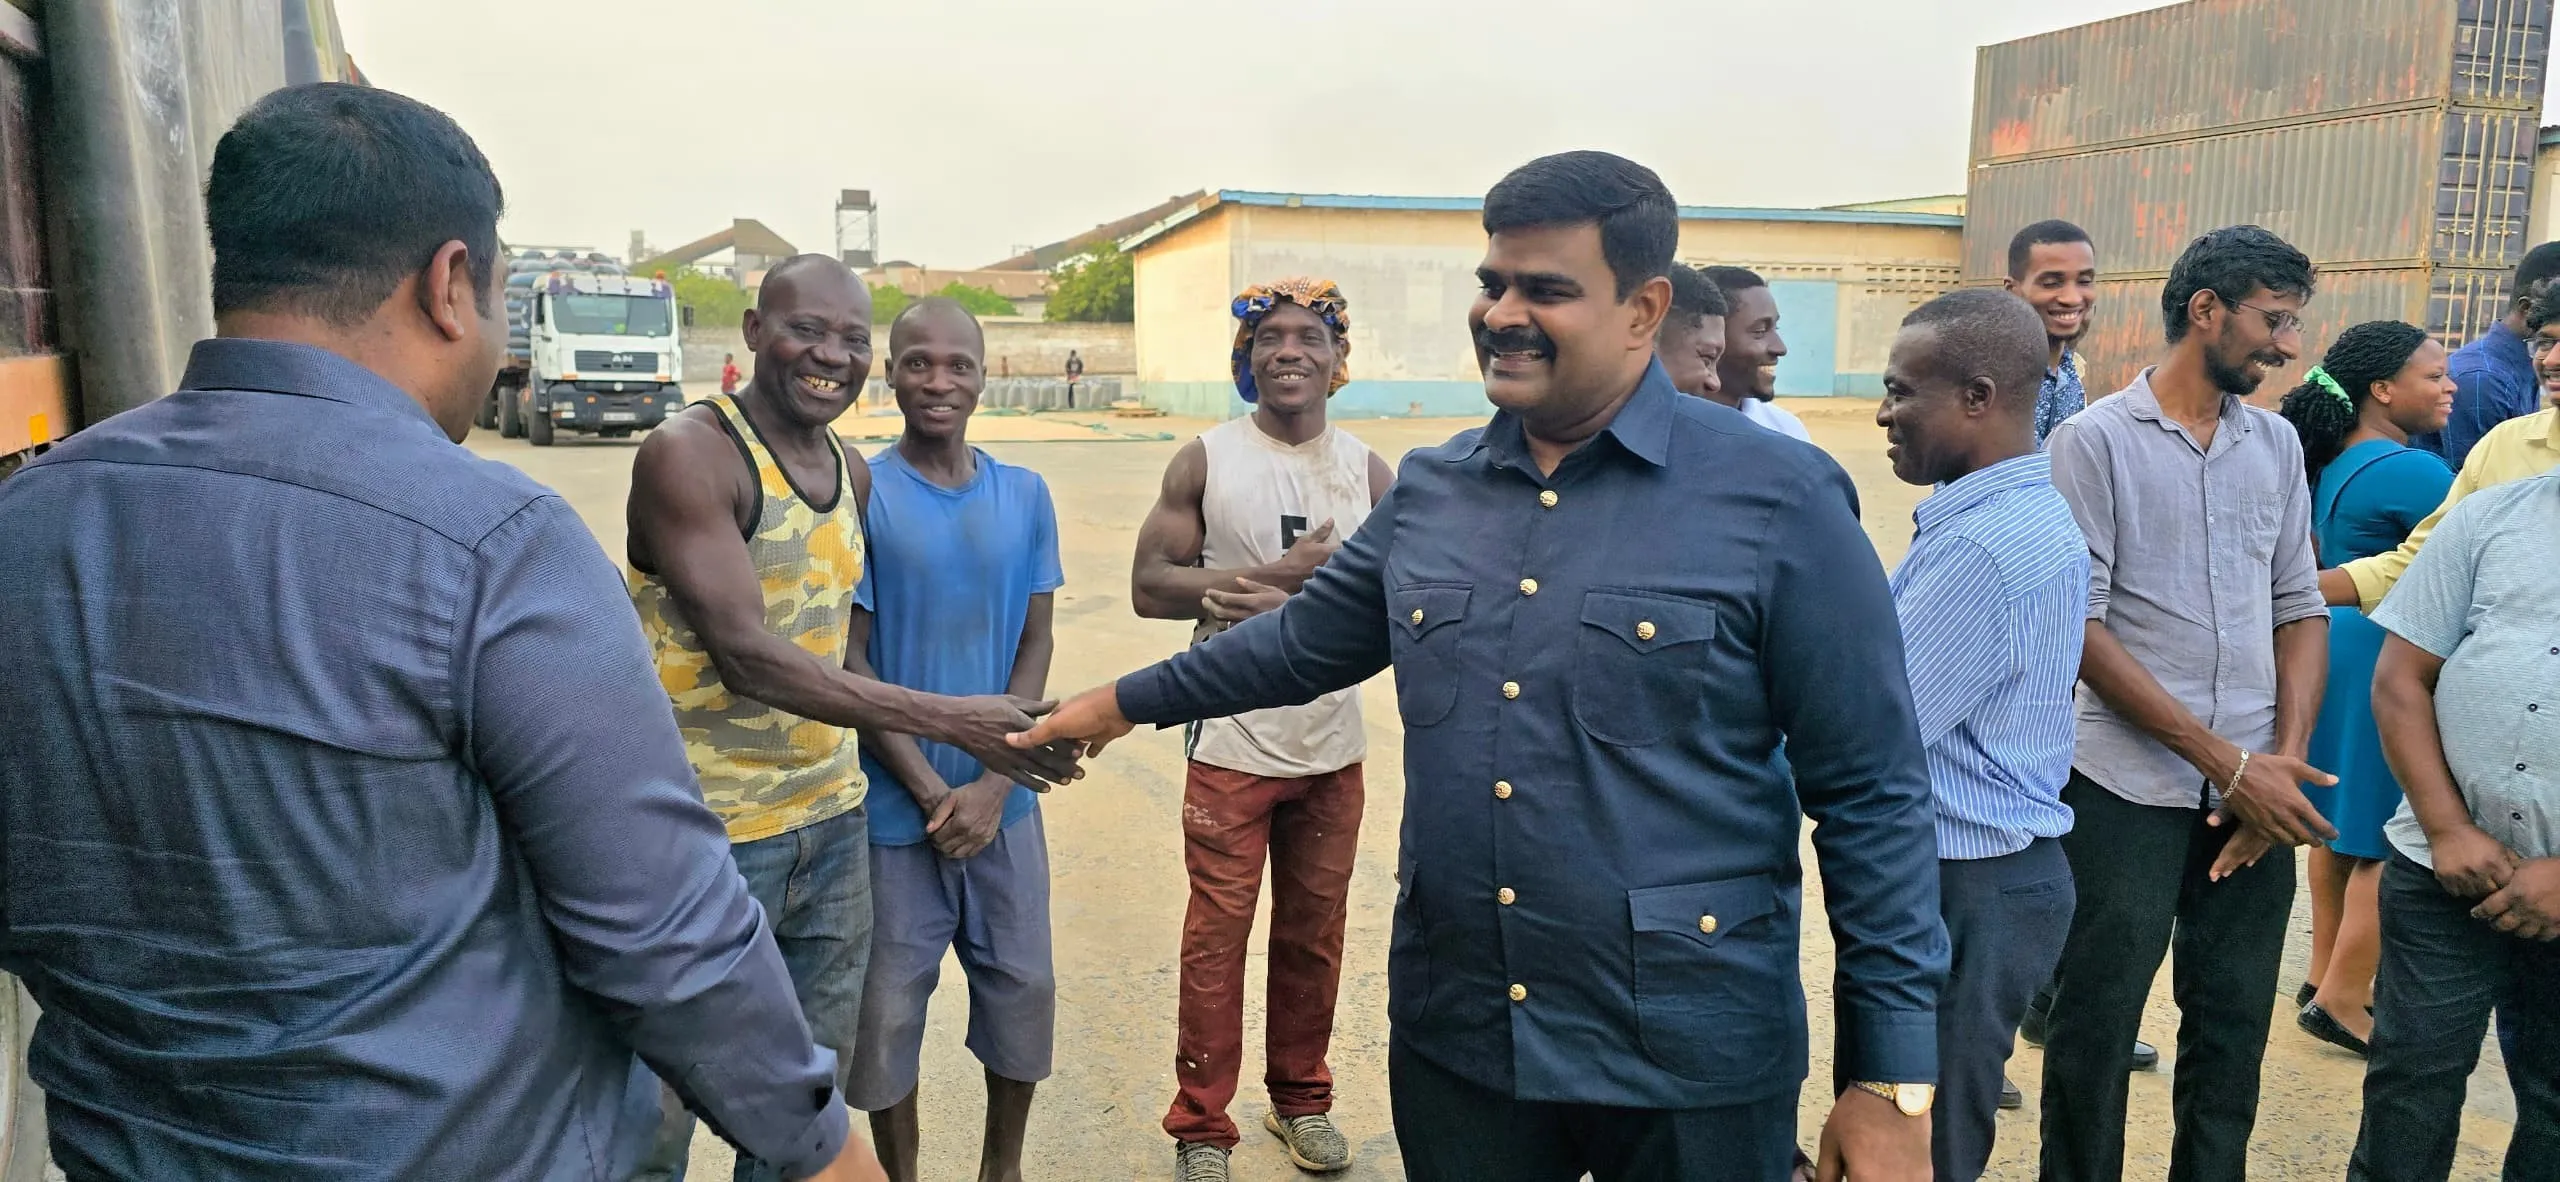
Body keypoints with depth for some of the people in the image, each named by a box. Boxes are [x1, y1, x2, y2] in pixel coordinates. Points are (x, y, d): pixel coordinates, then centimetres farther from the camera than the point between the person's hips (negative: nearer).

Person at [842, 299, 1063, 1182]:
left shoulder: (1025, 495, 2)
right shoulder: (858, 494, -8)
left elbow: (1036, 644, 2)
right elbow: (847, 663, -8)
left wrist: (992, 786, -9)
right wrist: (932, 792, -12)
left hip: (1004, 804, 3)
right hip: (893, 811, -3)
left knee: (1024, 993, 12)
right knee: (888, 1012, 8)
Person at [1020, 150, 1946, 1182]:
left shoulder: (1779, 500, -11)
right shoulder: (1430, 489, 4)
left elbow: (1869, 796, -9)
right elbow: (1305, 641, 18)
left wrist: (1894, 1078, -9)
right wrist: (1128, 701, 21)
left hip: (1688, 1059, -4)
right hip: (1449, 1033, 4)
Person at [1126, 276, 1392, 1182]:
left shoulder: (1367, 471, 4)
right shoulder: (1205, 461, -3)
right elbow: (1150, 587, -7)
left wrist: (1281, 601, -17)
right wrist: (1281, 574, -19)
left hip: (1334, 745, 3)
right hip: (1232, 742, -3)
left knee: (1314, 933, 14)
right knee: (1217, 937, 3)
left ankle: (1301, 1098, 33)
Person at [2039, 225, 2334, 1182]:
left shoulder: (2277, 443, 11)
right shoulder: (2095, 439, -6)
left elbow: (2300, 608, 12)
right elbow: (2079, 628, -12)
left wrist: (2286, 758, -3)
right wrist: (2227, 762, -13)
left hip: (2256, 791, 5)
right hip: (2128, 789, -5)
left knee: (2235, 1025, 12)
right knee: (2097, 1023, 4)